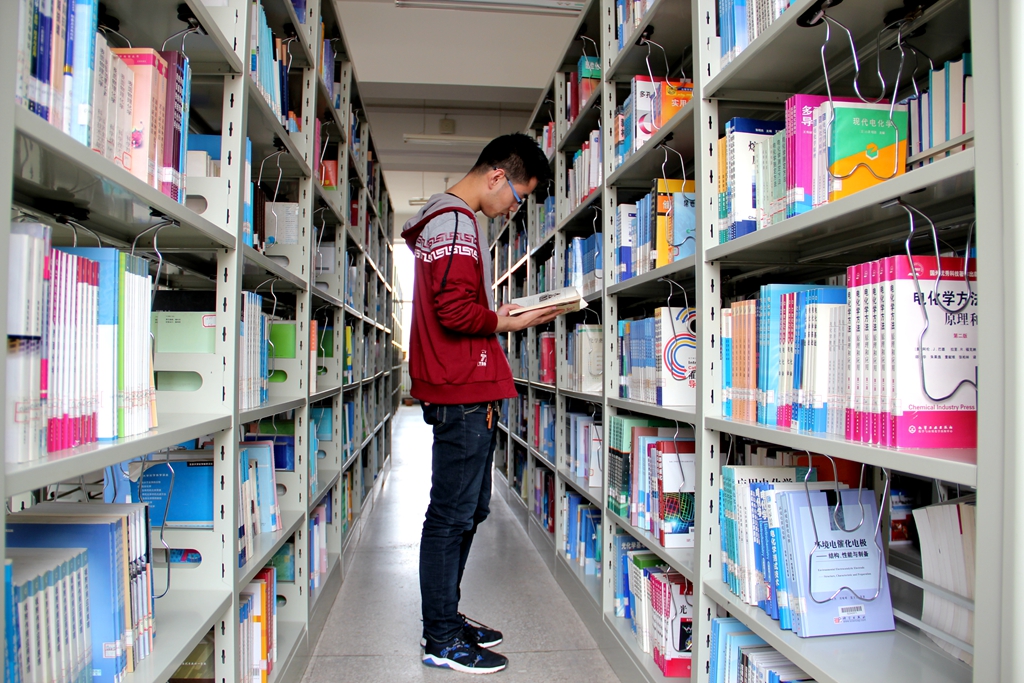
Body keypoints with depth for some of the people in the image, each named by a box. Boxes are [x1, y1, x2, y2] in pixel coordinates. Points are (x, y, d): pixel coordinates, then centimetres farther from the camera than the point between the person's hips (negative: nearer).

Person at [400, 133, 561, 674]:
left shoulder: (449, 219, 22)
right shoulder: (455, 222, -12)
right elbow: (455, 311, -21)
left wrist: (504, 315, 12)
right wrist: (505, 322, -8)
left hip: (468, 392, 11)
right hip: (463, 394, -11)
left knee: (468, 509, 17)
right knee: (452, 514, -2)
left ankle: (445, 620, 30)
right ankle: (442, 641, 11)